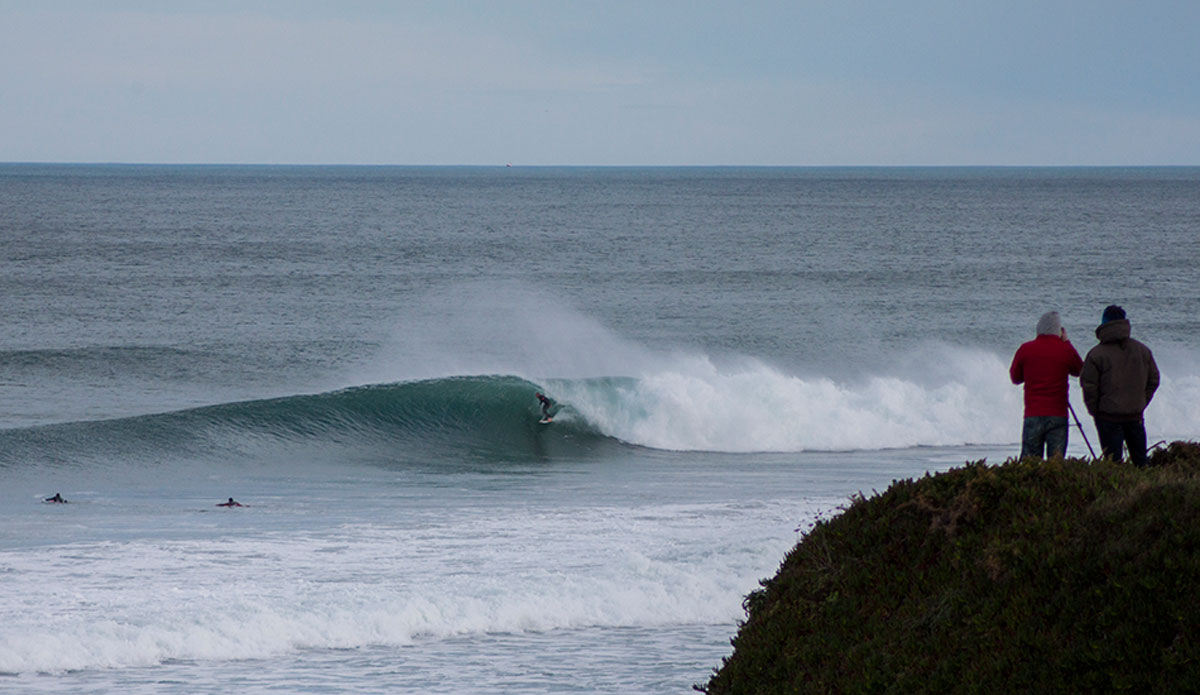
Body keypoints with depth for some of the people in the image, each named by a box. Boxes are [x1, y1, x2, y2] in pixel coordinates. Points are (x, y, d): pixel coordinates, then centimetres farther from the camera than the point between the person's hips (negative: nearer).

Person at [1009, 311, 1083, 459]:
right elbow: (1078, 371, 19)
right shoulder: (1066, 350, -2)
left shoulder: (1025, 349, 1)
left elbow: (1015, 378, 13)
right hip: (1058, 416, -1)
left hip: (1033, 415, 1)